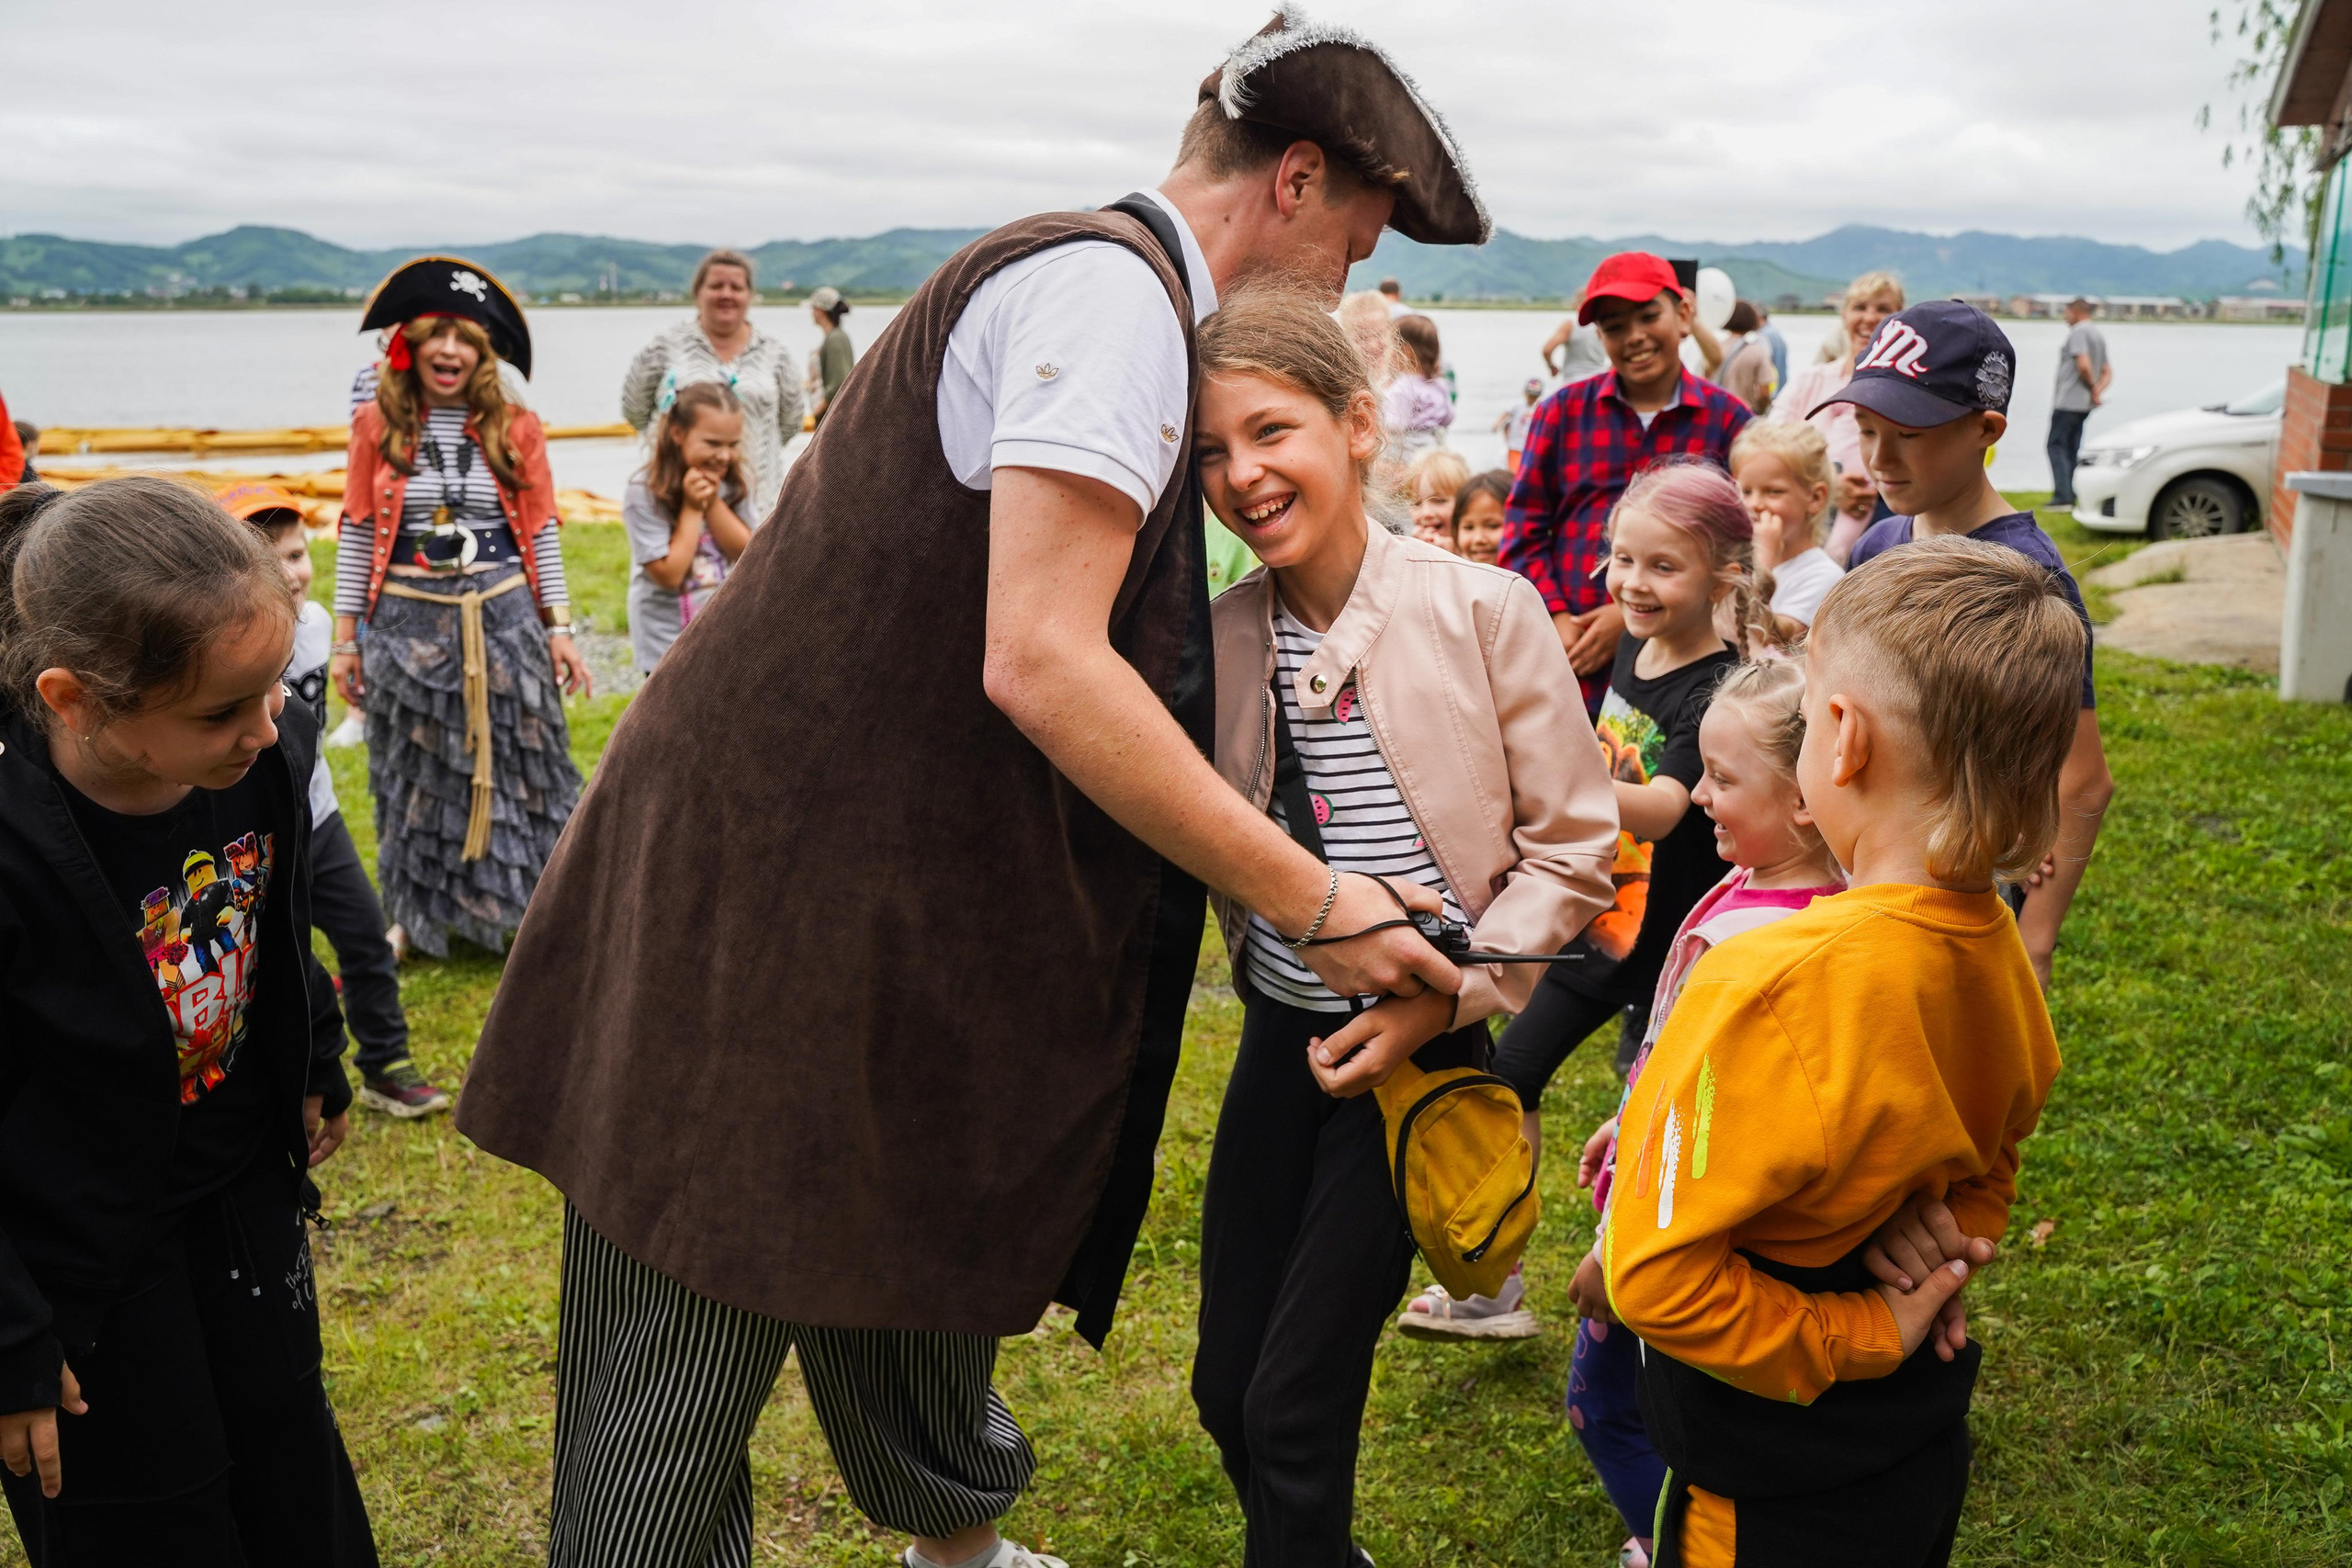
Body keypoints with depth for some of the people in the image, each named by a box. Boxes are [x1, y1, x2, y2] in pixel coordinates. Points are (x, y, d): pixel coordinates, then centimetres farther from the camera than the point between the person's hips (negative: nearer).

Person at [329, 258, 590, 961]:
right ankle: (419, 915, 26)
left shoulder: (515, 428, 1)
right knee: (415, 772, 10)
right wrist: (345, 636, 1)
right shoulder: (377, 426, 0)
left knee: (514, 764, 6)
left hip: (503, 616, 0)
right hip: (408, 621, 0)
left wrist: (558, 627, -1)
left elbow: (541, 533, 4)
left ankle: (527, 907, 21)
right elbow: (357, 534, 3)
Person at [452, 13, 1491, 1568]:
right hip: (770, 899, -10)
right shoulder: (1112, 288, -15)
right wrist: (1312, 901, -18)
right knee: (686, 1352, 3)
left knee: (908, 1277, 23)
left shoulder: (1098, 284, 17)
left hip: (900, 903, 10)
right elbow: (1038, 662, -24)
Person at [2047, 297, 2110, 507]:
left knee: (2057, 446, -8)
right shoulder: (2099, 335, 19)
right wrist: (2098, 390, 2)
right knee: (2072, 449, 13)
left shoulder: (2078, 332, -12)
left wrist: (2092, 387, -9)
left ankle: (2062, 496, -15)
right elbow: (2107, 372, 19)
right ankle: (2072, 496, 13)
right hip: (2084, 405, 9)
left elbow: (2084, 365, -24)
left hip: (2068, 401, -9)